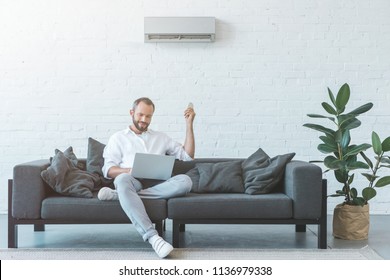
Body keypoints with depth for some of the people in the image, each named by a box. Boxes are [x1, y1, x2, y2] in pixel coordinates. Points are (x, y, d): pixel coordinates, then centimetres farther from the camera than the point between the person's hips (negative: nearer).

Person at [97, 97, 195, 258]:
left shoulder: (161, 137, 29)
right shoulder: (118, 138, 21)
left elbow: (188, 156, 22)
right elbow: (108, 170, 8)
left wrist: (189, 124, 16)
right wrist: (129, 170, -14)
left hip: (157, 185, 3)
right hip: (133, 181, -2)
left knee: (185, 181, -30)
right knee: (122, 180, -40)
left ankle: (119, 194, -34)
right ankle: (153, 237, -49)